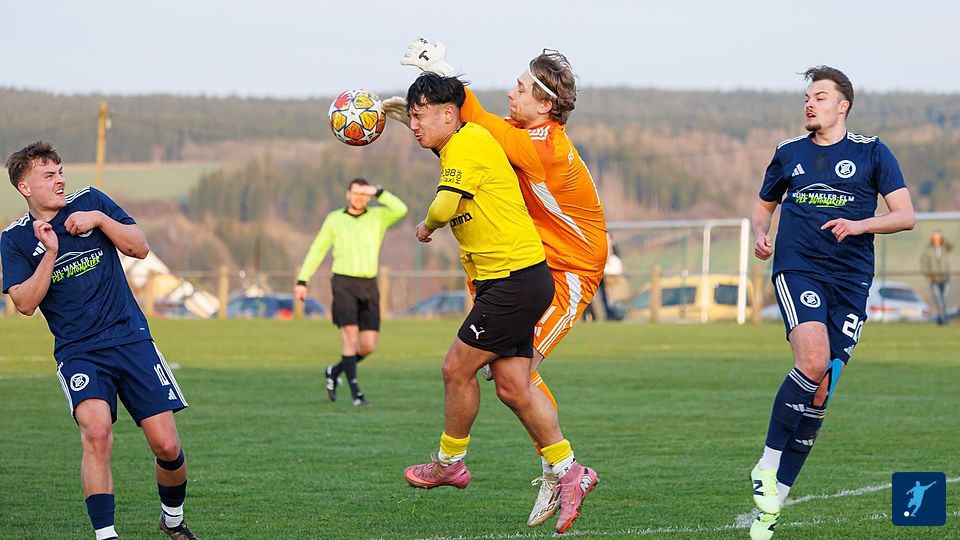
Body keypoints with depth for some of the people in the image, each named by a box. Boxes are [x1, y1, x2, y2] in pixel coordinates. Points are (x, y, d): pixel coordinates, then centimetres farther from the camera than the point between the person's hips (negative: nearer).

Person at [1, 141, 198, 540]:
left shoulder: (90, 201, 7)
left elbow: (140, 248, 4)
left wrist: (101, 220, -10)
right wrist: (50, 253, -15)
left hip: (131, 337, 2)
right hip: (77, 352, -2)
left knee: (166, 445, -4)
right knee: (96, 431, -29)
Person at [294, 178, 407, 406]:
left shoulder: (378, 216, 7)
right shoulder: (334, 219, 6)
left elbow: (401, 210, -13)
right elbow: (317, 250, 11)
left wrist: (378, 191, -16)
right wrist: (302, 281, 6)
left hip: (369, 286, 2)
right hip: (344, 284, -2)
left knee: (369, 346, -1)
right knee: (350, 338, -16)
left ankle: (335, 372, 25)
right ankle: (355, 392, -9)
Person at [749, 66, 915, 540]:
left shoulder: (870, 152, 6)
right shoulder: (789, 153, 13)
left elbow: (905, 215, 2)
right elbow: (764, 204, 27)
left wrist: (860, 224, -15)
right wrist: (761, 234, 5)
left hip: (851, 280, 0)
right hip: (798, 270, 0)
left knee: (820, 391, -2)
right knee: (812, 363, -26)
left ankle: (774, 499, 7)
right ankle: (768, 466, -13)